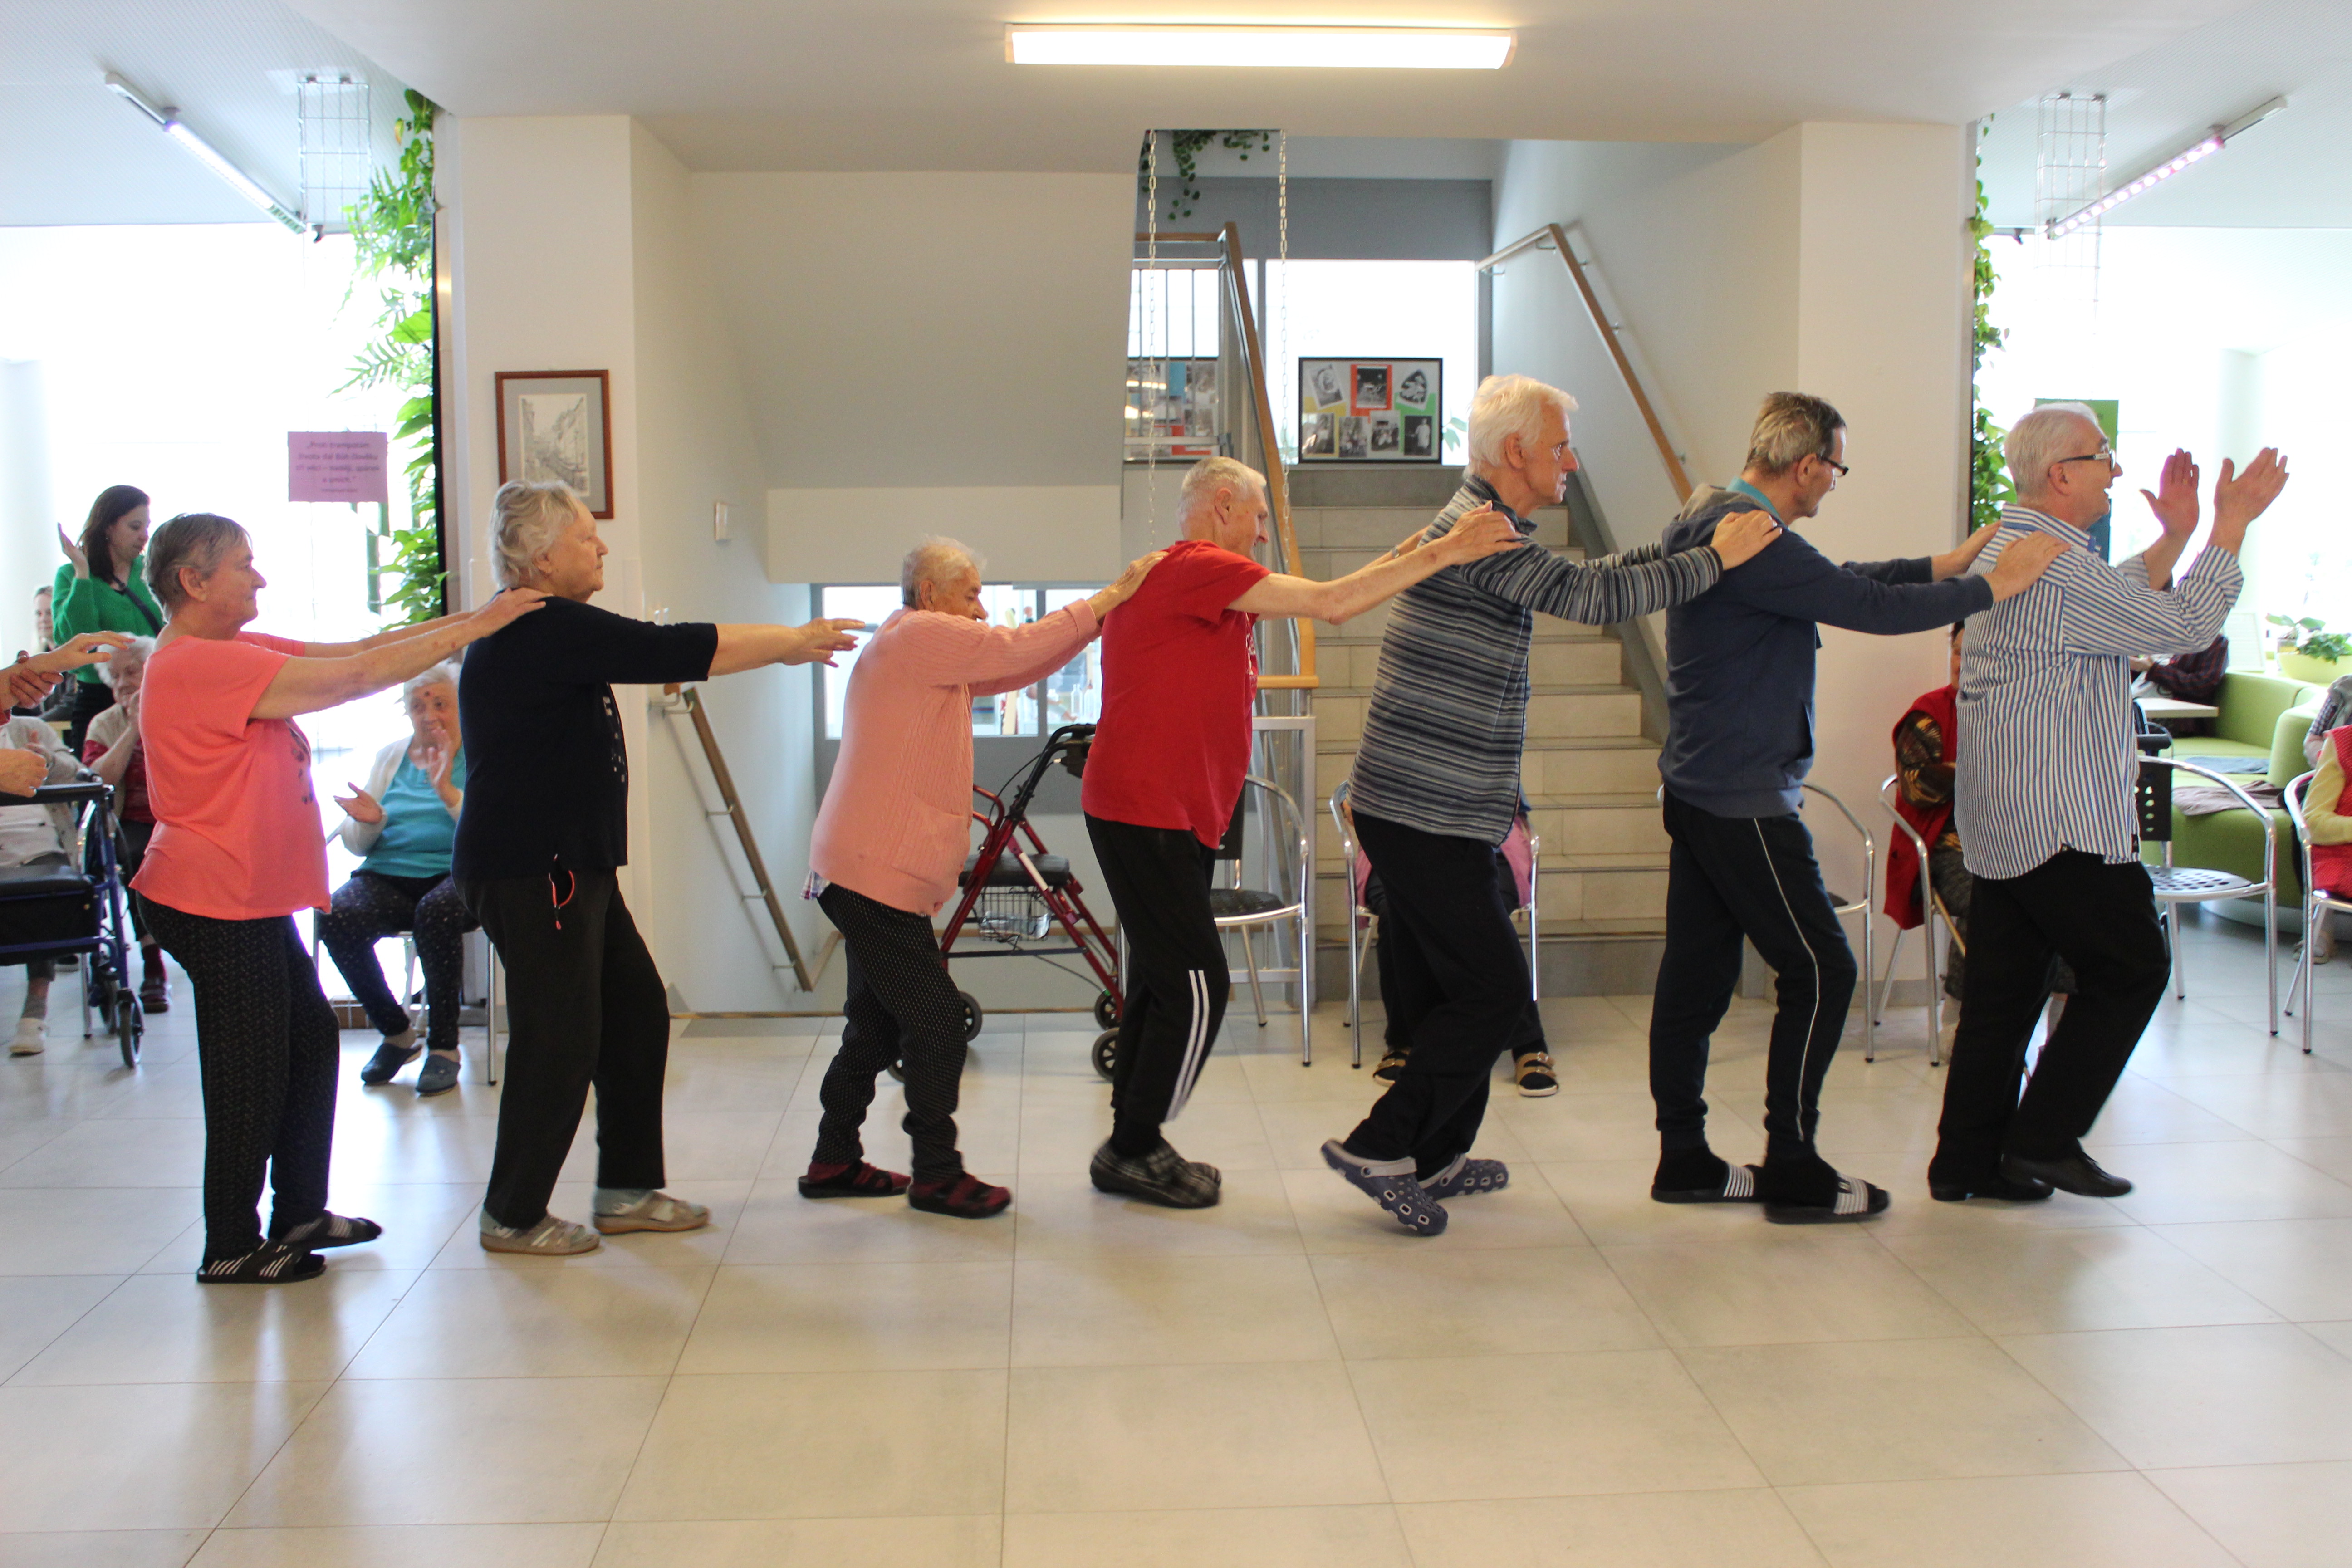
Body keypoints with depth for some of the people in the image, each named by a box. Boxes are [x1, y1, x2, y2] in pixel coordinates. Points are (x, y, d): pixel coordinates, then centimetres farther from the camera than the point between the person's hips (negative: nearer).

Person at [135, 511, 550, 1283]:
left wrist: (473, 617, 0)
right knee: (250, 1072, -1)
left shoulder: (234, 652, 12)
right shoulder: (197, 665, -21)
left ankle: (299, 1214, 27)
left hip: (251, 900, 10)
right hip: (217, 905, -10)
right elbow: (355, 676, -24)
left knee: (311, 1041, 16)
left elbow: (352, 651, 7)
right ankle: (231, 1248, 12)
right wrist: (476, 628, -19)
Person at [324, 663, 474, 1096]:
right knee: (337, 916, -28)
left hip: (455, 875, -4)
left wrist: (448, 792, -21)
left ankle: (444, 1044, -20)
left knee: (437, 911, -39)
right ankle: (395, 1031, -5)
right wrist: (368, 820, -6)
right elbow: (356, 844, 16)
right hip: (388, 876, 4)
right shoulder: (391, 757, 18)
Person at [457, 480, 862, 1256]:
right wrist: (795, 639, -8)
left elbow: (659, 653, 19)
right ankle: (514, 1216, 12)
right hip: (530, 871, -11)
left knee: (636, 1014, 14)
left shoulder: (548, 632, 17)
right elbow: (678, 651, -18)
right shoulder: (545, 631, -18)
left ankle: (628, 1190, 24)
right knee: (560, 1040, -3)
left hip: (571, 866, 11)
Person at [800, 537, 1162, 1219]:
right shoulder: (918, 636, -9)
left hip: (866, 873, 11)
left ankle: (834, 1162, 25)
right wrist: (1112, 596, -7)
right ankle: (937, 1174, 3)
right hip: (877, 874, -11)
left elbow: (1016, 668, 18)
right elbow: (1016, 650, -14)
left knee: (878, 1026, 17)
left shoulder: (930, 657, 21)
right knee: (936, 1023, -6)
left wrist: (1107, 612, 10)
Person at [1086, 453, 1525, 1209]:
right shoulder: (1196, 567, -13)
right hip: (1146, 813, -11)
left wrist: (1404, 559, 12)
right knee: (1196, 988, -6)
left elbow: (1317, 604, 18)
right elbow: (1330, 604, -19)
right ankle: (1135, 1151, 5)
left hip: (1163, 815, 11)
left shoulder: (1192, 581, 20)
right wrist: (1443, 553, -17)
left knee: (1163, 984, 15)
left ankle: (1130, 1148, 23)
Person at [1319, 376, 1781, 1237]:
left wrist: (1682, 542, 21)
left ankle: (1434, 1157, 25)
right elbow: (1591, 597, -22)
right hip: (1427, 818, -11)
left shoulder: (1479, 526, 18)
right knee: (1495, 989, -5)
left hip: (1412, 811, 11)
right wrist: (1715, 559, -12)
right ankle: (1381, 1144, 0)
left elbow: (1583, 578, 27)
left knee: (1442, 989, 16)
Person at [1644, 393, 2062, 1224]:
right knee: (1820, 972, -1)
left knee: (1695, 975, 12)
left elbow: (1835, 581, 22)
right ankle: (1793, 1170, 6)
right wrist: (1993, 588, -10)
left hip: (1700, 789, 10)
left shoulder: (1714, 517, 13)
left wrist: (1940, 564, 19)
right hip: (1744, 802, -10)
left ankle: (1684, 1158, 19)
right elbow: (1870, 608, -20)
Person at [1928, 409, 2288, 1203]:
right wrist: (2233, 522, -5)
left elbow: (2122, 605, 23)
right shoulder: (2058, 564, -18)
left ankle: (1966, 1159, 15)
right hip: (2063, 823, -10)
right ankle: (2043, 1141, 7)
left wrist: (2172, 537, 16)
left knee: (2003, 985, 11)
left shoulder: (2007, 547, 15)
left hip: (2000, 821, 10)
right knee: (2129, 968, 4)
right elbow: (2185, 628, -13)